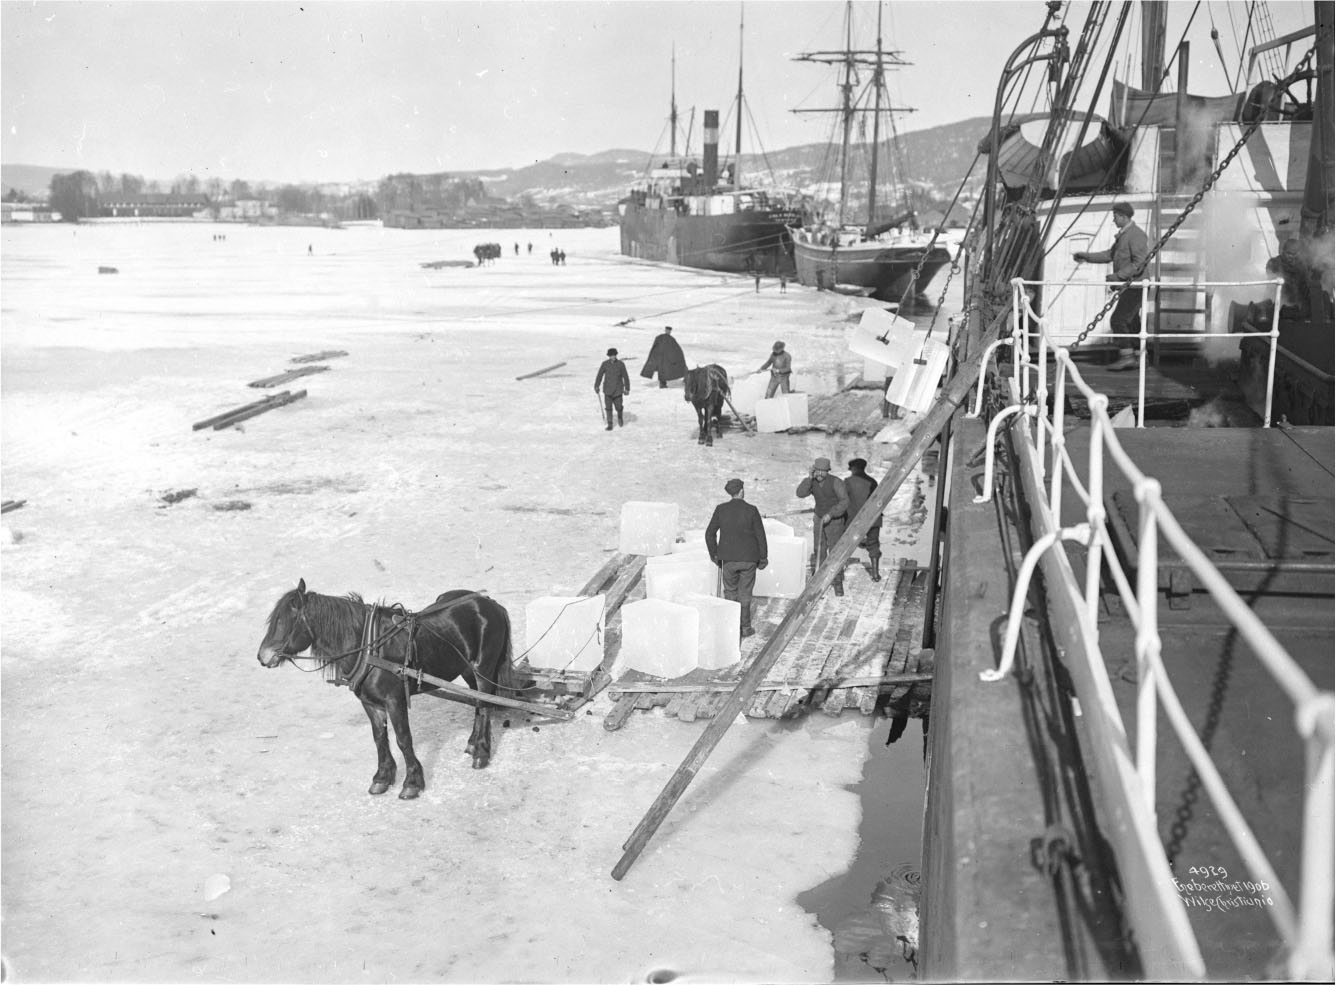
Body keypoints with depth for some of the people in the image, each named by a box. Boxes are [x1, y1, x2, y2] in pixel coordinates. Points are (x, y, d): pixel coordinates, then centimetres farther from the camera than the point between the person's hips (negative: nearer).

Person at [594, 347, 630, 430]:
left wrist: (627, 388, 1)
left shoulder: (621, 364, -6)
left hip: (618, 390, -1)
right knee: (608, 407, -2)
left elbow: (625, 377, 0)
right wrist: (596, 386, 5)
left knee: (618, 406, 5)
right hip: (607, 390, 1)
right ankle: (609, 425, 6)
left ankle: (620, 417, 39)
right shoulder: (605, 364, -3)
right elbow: (600, 375, 4)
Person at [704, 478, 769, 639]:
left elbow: (710, 534, -2)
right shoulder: (752, 510, -10)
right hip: (749, 559, -1)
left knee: (730, 592, 16)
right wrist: (763, 557, 5)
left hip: (729, 559, 1)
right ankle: (745, 628, 14)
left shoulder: (721, 509, -6)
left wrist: (714, 554, 11)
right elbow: (761, 536, -7)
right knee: (745, 593, 10)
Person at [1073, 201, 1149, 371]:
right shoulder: (1123, 235, 17)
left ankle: (1126, 356, -12)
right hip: (1128, 286, 10)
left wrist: (1118, 276, -24)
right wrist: (1086, 257, 17)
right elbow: (1109, 255, 23)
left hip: (1134, 285, -10)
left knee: (1118, 319, -13)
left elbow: (1139, 263, -22)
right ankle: (1138, 357, 15)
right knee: (1131, 322, 11)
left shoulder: (1136, 235, -15)